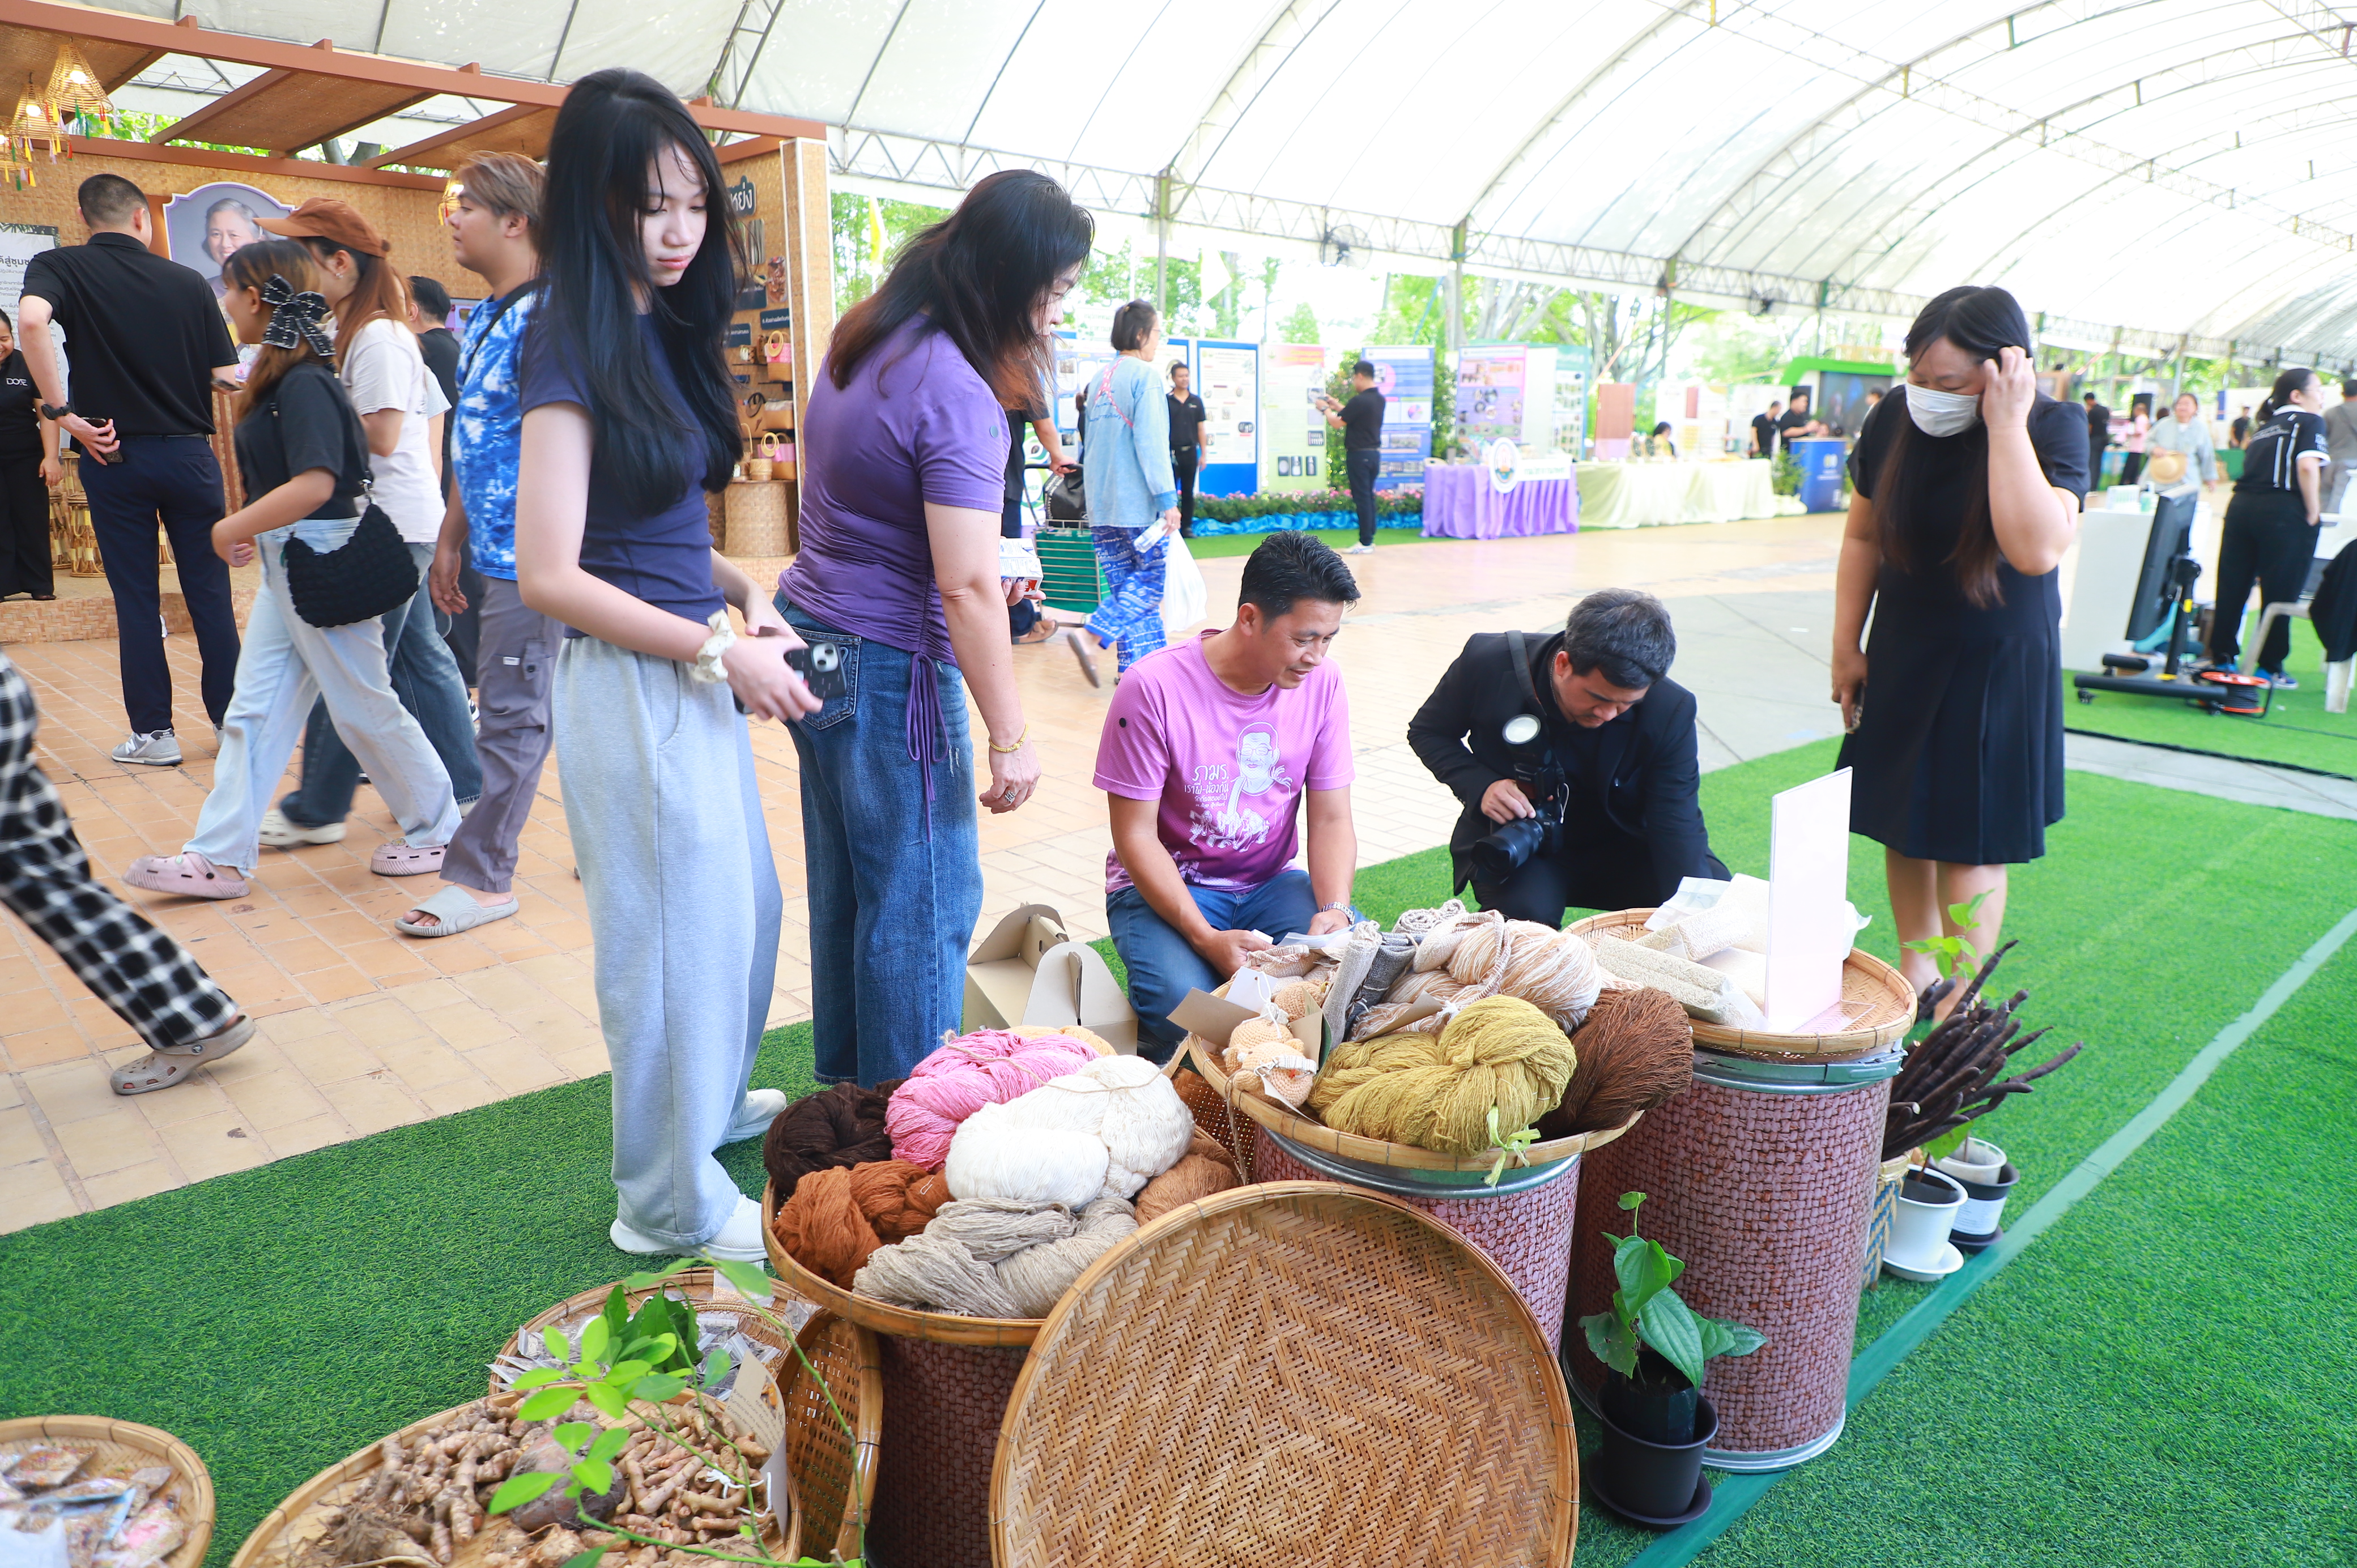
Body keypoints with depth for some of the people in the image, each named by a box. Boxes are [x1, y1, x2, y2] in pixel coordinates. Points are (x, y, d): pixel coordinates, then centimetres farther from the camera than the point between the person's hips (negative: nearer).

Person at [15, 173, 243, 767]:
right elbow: (228, 381, 0)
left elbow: (30, 319, -24)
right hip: (189, 453, 1)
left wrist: (61, 412, -17)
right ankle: (232, 718, 12)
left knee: (136, 599, 6)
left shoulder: (59, 266, -1)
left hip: (115, 456, -1)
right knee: (210, 593, 8)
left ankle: (153, 730, 9)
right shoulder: (189, 282, 3)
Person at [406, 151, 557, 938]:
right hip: (492, 551, 9)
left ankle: (480, 875, 7)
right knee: (566, 704, 15)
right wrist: (452, 541, 19)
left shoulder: (545, 317, -14)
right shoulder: (481, 320, 16)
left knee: (510, 715, -2)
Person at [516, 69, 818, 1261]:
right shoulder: (572, 348, -15)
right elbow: (550, 576, -19)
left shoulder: (664, 331, 10)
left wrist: (742, 589, 1)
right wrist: (721, 652, -16)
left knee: (747, 904, 22)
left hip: (690, 669, 9)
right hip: (633, 681, -9)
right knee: (676, 930, 4)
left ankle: (712, 1101, 46)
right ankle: (673, 1201, 23)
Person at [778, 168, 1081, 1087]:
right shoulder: (955, 391, -21)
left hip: (811, 640, 9)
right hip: (889, 671, -9)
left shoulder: (863, 340, 7)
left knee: (843, 890, 18)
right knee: (923, 907, 4)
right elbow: (967, 585, -25)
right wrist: (1010, 738, -20)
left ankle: (848, 1086, 33)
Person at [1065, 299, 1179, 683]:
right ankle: (1089, 635, -16)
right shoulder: (1144, 375, -9)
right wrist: (1167, 498, -15)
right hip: (1137, 502, -8)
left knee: (1124, 585, 9)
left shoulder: (1099, 379, 14)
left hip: (1101, 505, 8)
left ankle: (1134, 665, 6)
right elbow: (1151, 442, -16)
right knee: (1150, 582, -1)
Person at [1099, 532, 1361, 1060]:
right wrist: (1207, 938, -27)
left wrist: (1334, 909, -21)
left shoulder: (1322, 685, -4)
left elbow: (1331, 819, -1)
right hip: (1166, 886, -3)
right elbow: (1136, 835, -16)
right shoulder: (1154, 689, -18)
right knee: (1182, 1002, -33)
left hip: (1271, 882, 4)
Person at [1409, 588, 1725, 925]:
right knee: (1527, 913, -35)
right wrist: (1480, 786, -20)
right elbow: (1427, 732, -2)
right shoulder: (1488, 661, -20)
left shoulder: (1671, 711, -20)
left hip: (1619, 847, 2)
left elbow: (1679, 831, -19)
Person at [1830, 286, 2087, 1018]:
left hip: (1998, 662, -4)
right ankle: (1915, 966, 29)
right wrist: (1846, 646, 5)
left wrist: (2005, 424, -31)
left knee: (1970, 838, 0)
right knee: (1902, 820, 11)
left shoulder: (2053, 427, -17)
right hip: (1902, 654, 4)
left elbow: (2036, 551, -33)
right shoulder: (1897, 416, -8)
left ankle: (1959, 1008, 11)